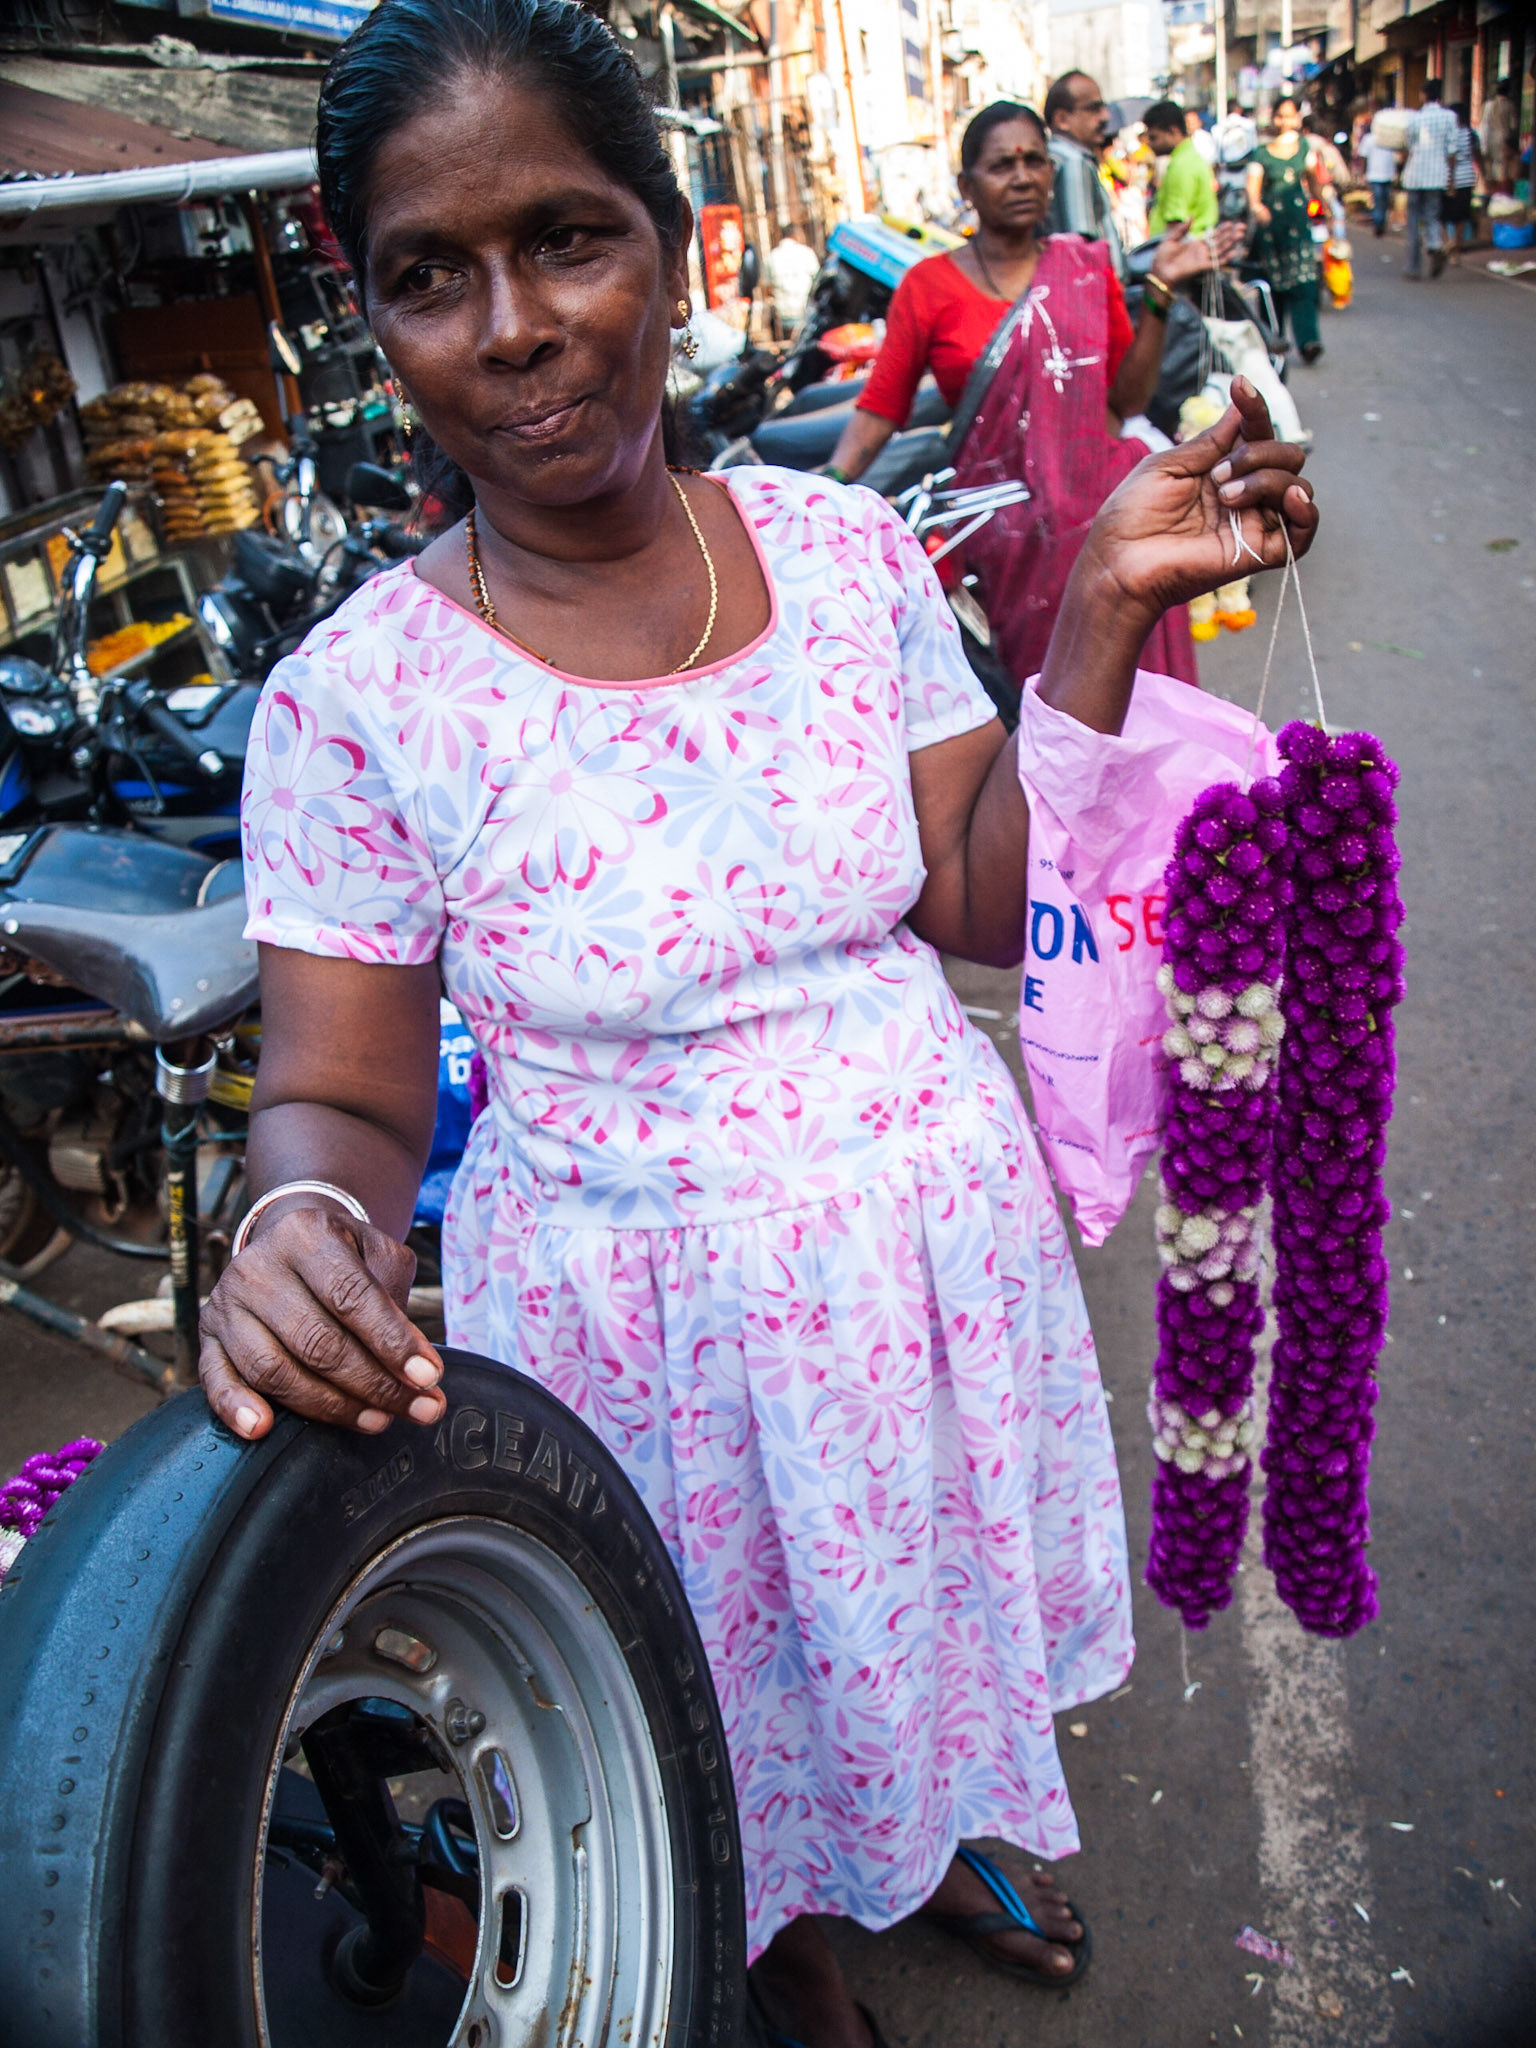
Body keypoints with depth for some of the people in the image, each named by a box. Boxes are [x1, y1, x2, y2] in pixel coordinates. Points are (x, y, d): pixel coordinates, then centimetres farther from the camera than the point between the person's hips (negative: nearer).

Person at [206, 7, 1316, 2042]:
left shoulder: (846, 550, -8)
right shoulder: (356, 696, -17)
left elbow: (990, 905, -5)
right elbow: (339, 1091, -12)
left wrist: (1104, 616, -14)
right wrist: (308, 1223, -34)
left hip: (932, 1233, 3)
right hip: (646, 1305, -3)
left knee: (919, 1579, 28)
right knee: (726, 1653, 22)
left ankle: (926, 1841, 64)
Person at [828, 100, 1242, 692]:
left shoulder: (1088, 266, 9)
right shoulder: (928, 286, 2)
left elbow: (1128, 398, 8)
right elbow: (880, 406, -1)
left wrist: (1158, 290, 0)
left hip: (1101, 504, 2)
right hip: (1008, 526, -2)